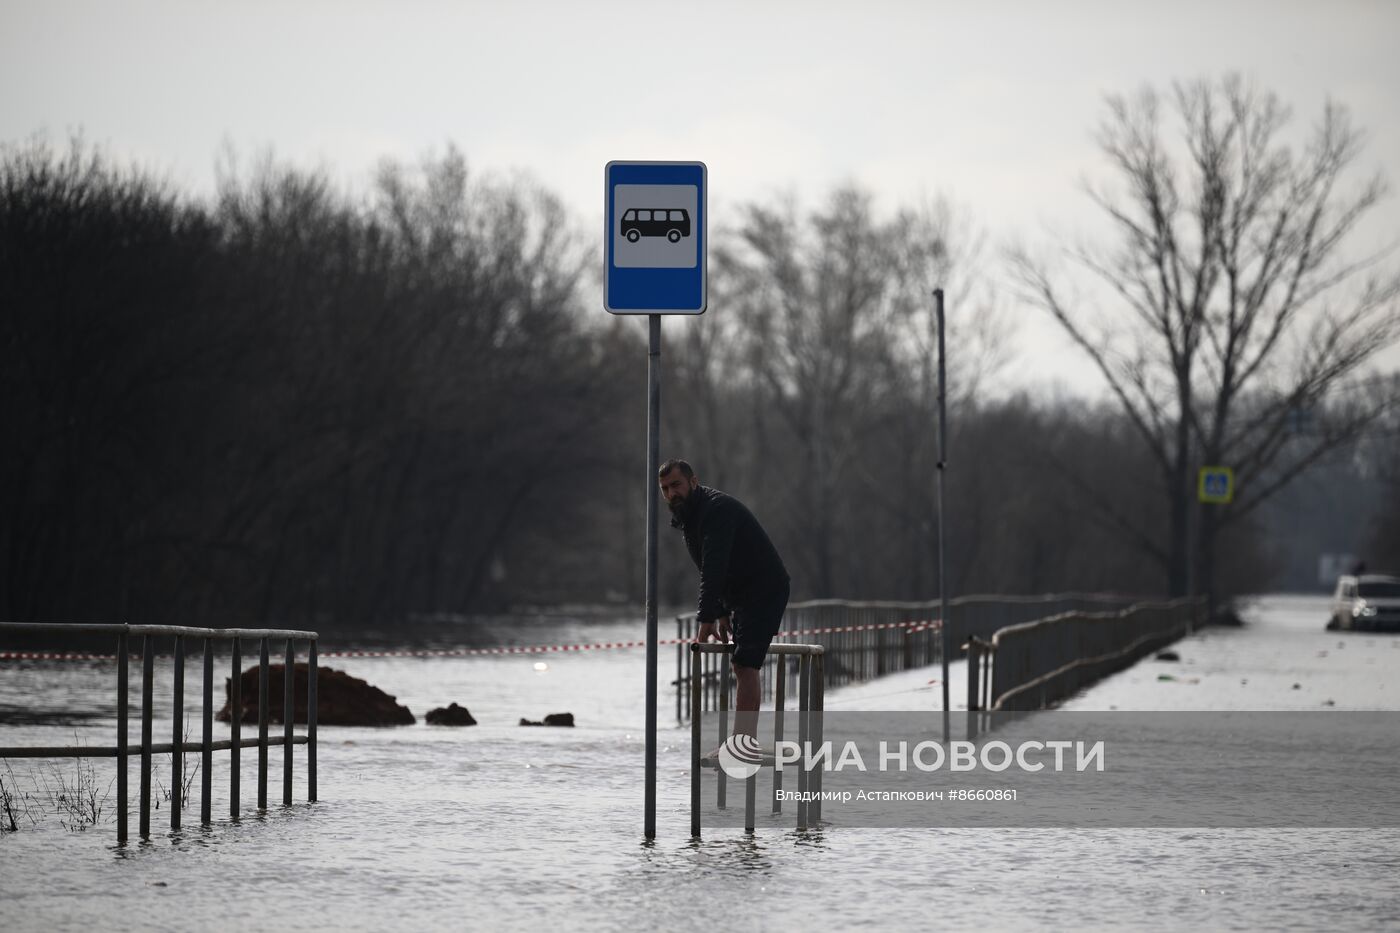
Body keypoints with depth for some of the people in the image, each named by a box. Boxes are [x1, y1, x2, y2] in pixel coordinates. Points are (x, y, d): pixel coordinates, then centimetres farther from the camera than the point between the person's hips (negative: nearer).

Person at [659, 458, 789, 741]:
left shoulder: (717, 509, -21)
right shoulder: (687, 517, 11)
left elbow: (714, 569, -28)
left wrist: (706, 620, -31)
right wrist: (721, 614, 9)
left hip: (765, 589, -10)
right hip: (739, 595, 10)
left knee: (745, 665, -17)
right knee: (743, 668, 9)